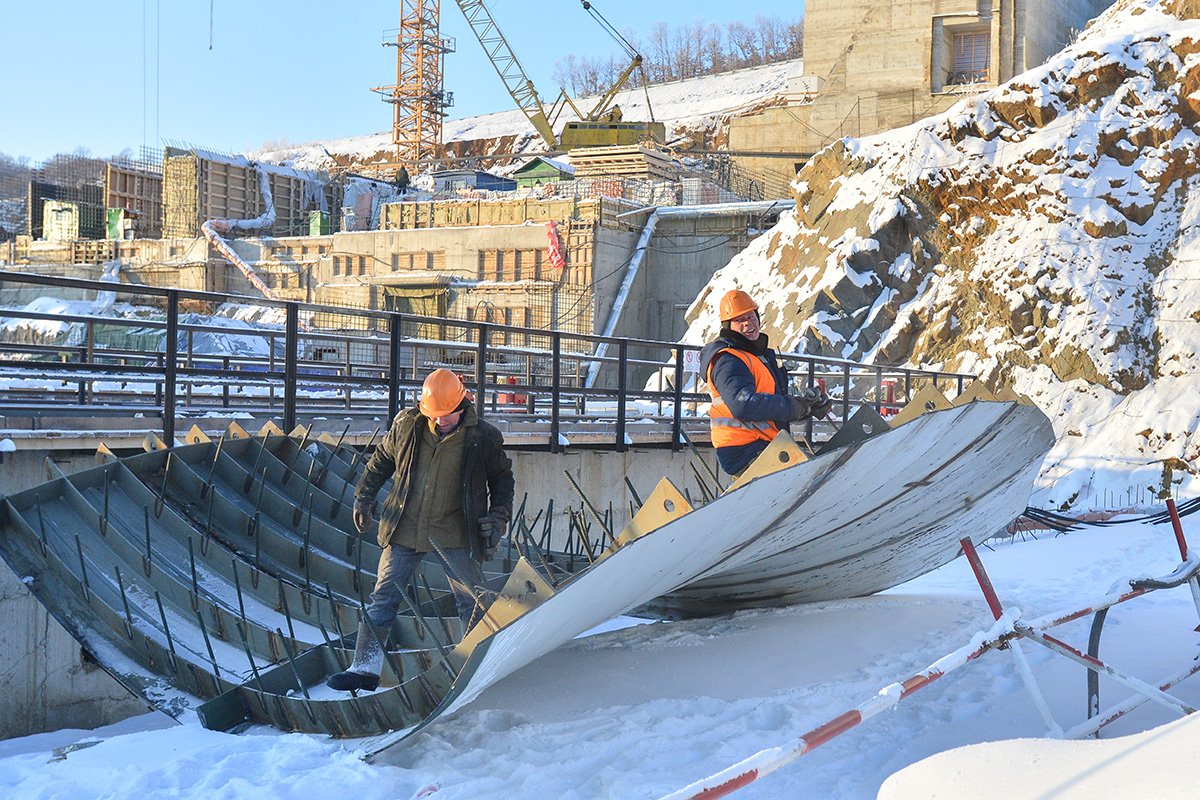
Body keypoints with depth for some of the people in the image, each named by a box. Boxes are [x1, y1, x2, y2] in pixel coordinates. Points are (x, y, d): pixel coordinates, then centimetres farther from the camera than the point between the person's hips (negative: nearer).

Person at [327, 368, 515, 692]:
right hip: (405, 529, 2)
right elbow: (381, 461, 14)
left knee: (472, 602, -1)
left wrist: (497, 519, -1)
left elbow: (502, 479, 8)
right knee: (383, 598, 2)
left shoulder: (483, 437, -7)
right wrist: (363, 498, 10)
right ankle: (366, 667, 10)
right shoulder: (407, 425, -2)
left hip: (454, 533, -2)